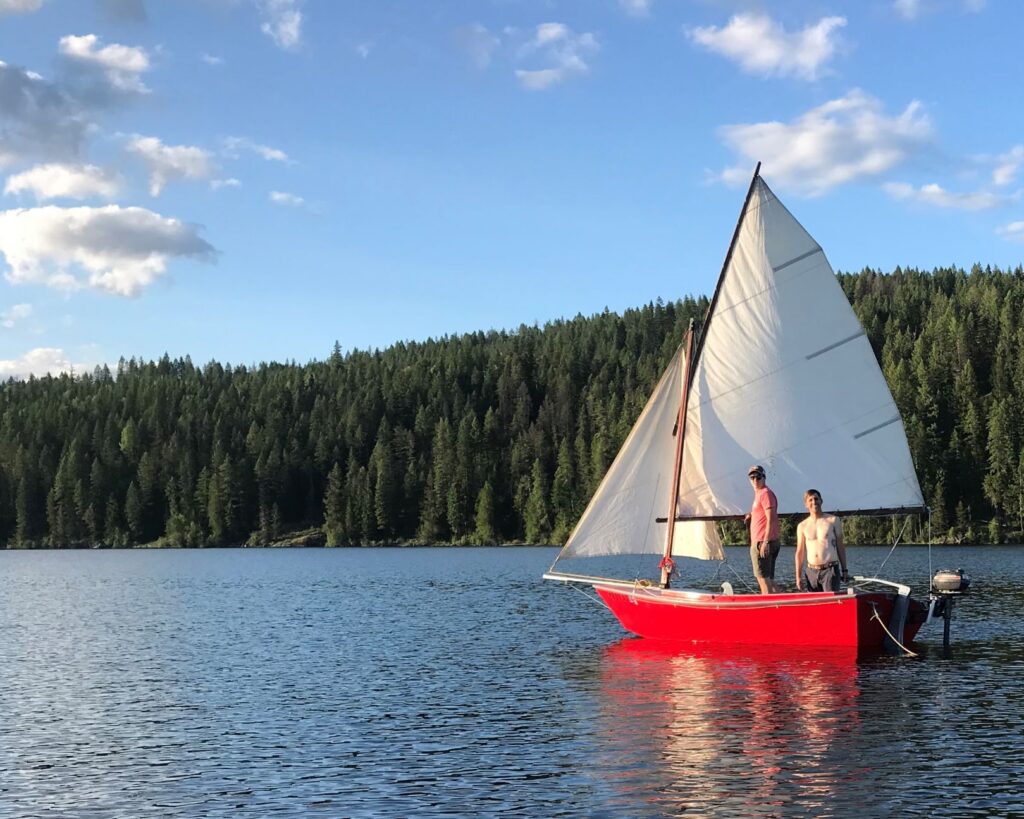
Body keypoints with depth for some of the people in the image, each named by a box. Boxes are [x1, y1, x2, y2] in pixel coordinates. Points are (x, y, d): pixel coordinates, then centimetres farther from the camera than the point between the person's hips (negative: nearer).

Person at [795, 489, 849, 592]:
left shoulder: (833, 520, 6)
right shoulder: (802, 526, 9)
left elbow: (840, 546, 7)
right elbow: (800, 552, 10)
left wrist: (844, 570, 4)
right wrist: (798, 576, 4)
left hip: (830, 570, -2)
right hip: (811, 572, 2)